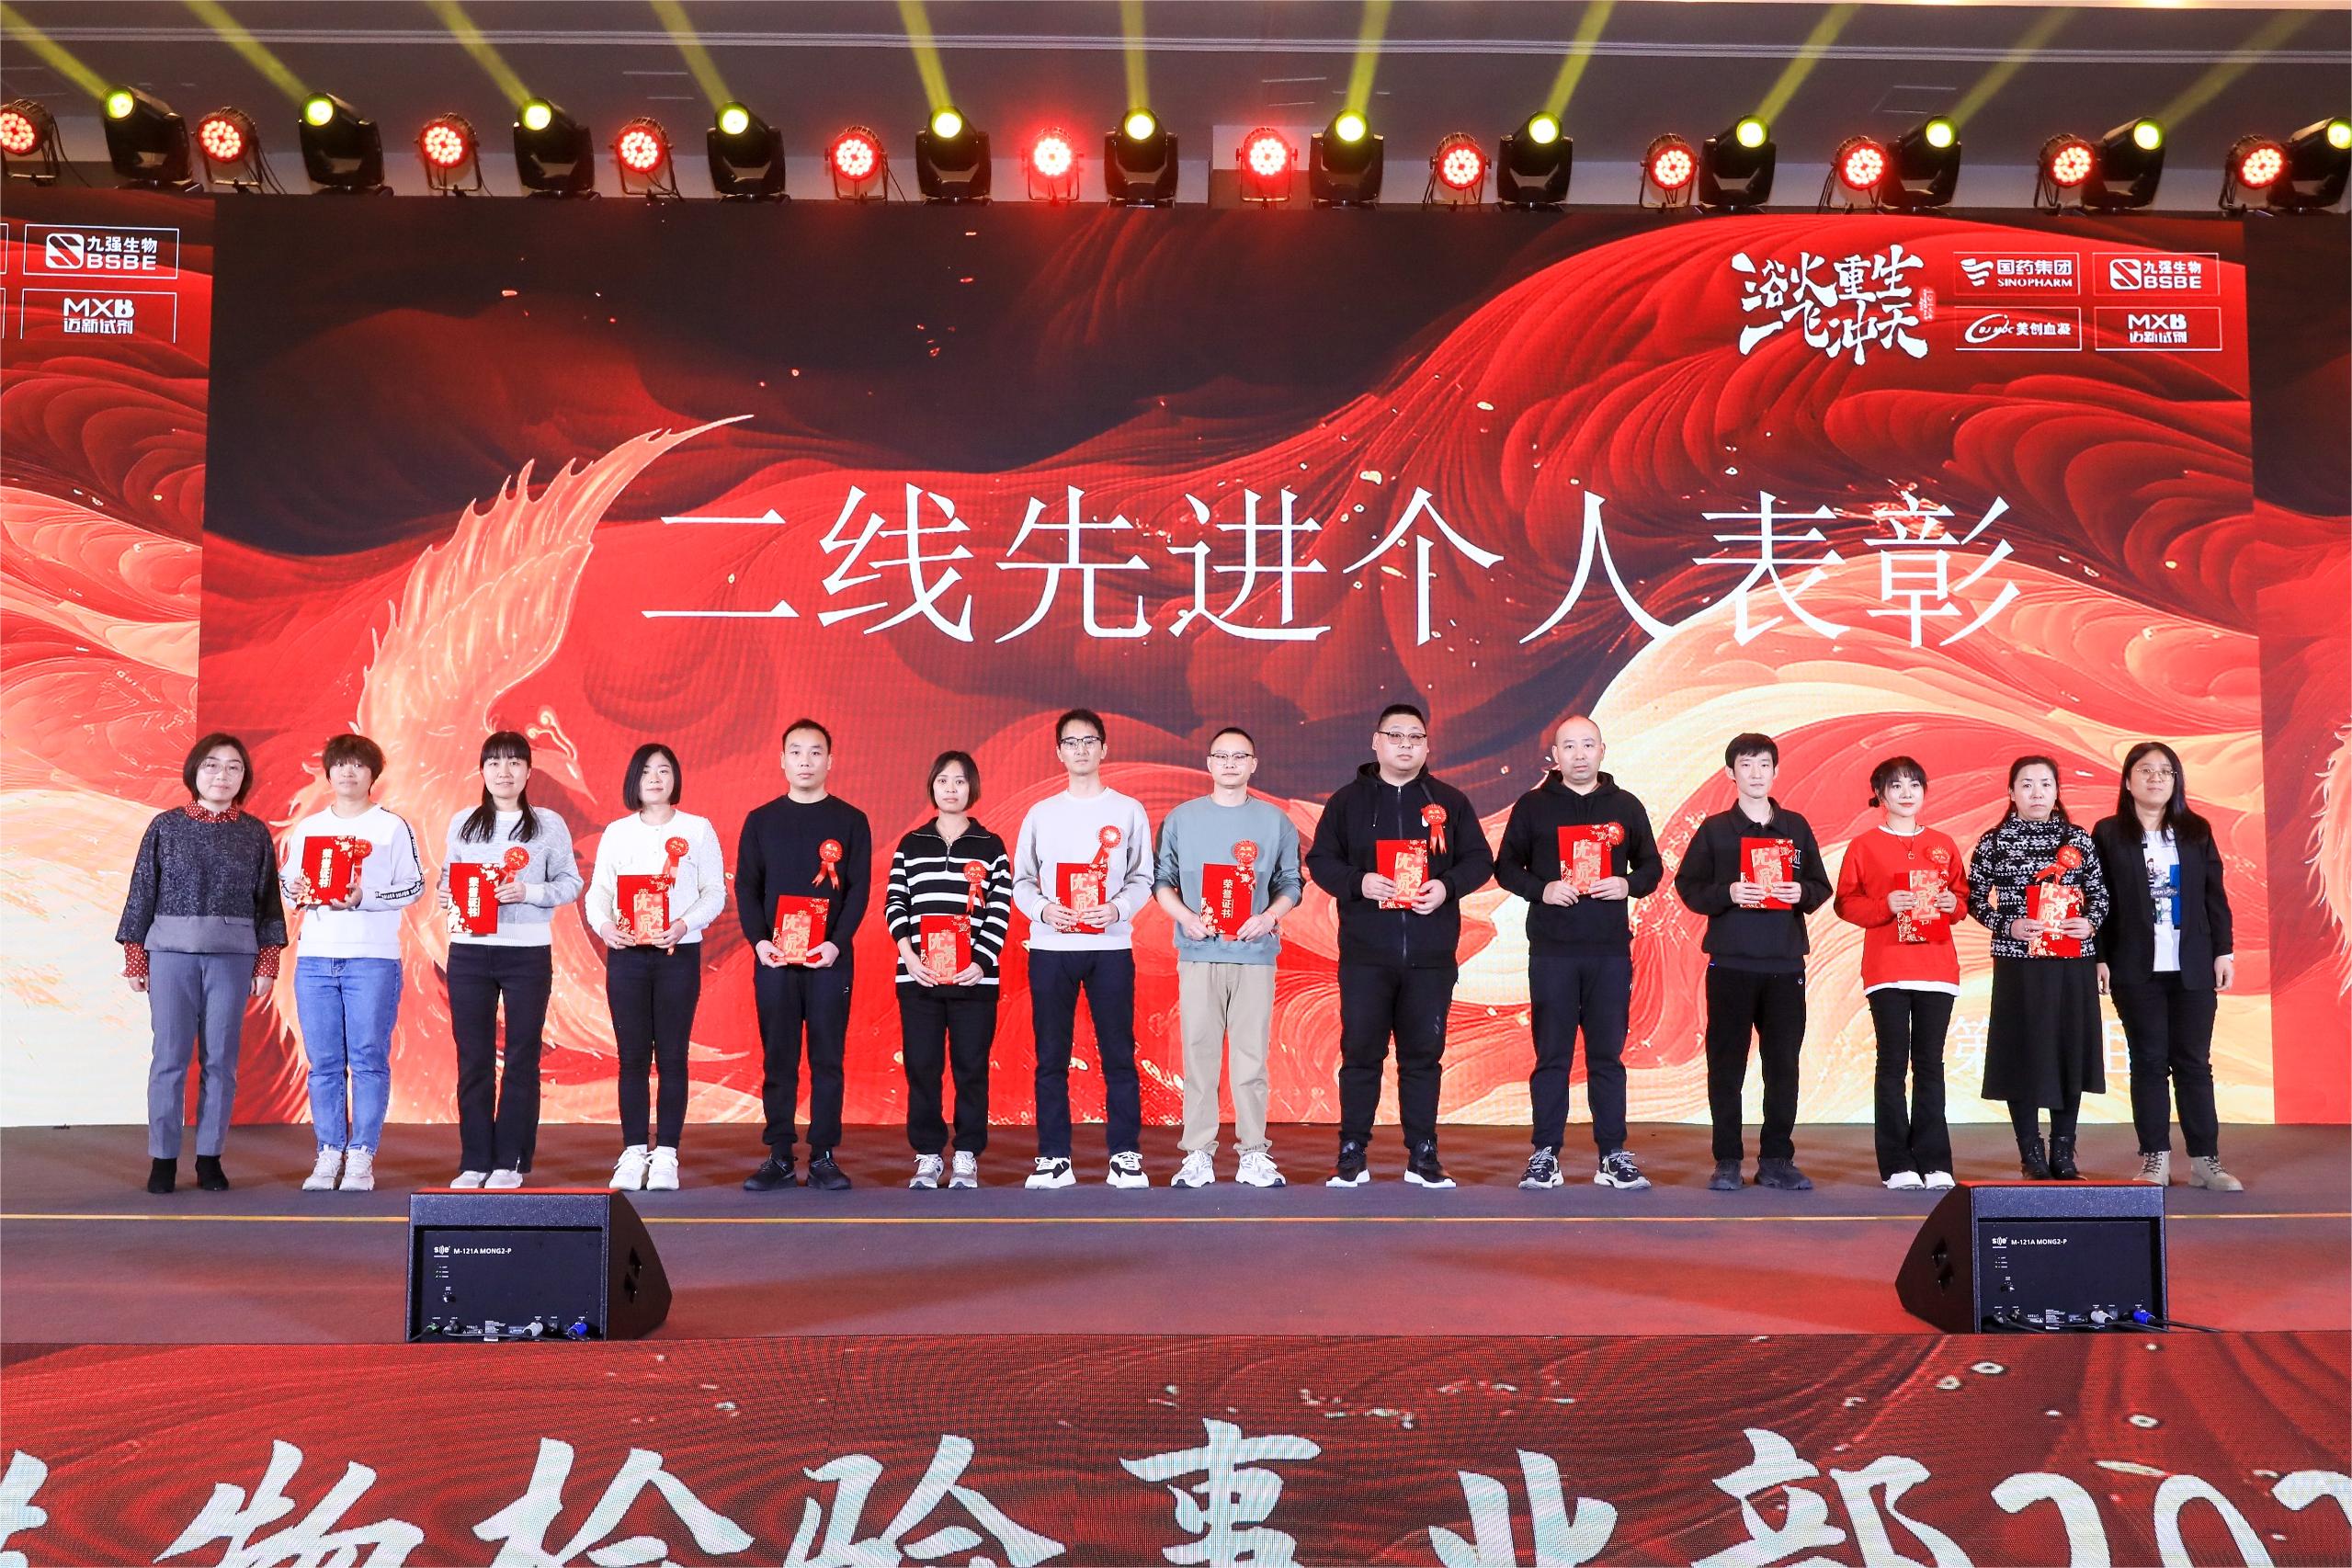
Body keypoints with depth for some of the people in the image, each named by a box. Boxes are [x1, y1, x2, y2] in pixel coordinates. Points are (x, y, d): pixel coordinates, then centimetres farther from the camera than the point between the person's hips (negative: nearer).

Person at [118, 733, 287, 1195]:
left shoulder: (255, 833, 7)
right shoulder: (166, 826, 5)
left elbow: (268, 901, 8)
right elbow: (142, 893, 6)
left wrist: (267, 964, 4)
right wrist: (134, 959, 3)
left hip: (233, 956, 1)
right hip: (170, 952, -1)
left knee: (221, 1057, 2)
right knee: (169, 1055, 0)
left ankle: (209, 1157, 10)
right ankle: (163, 1158, 7)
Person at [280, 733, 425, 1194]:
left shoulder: (392, 826, 4)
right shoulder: (307, 827, 17)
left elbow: (414, 887, 0)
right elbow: (285, 879, 21)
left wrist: (365, 898, -14)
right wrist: (297, 892, -2)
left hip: (372, 957, -4)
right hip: (315, 957, 4)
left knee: (368, 1059, -4)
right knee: (324, 1061, 4)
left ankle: (361, 1156, 1)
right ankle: (329, 1154, 10)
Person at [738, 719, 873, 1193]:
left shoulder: (851, 821, 6)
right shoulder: (761, 820, 10)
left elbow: (859, 888, 1)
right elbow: (745, 886, 7)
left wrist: (837, 942, -12)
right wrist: (758, 939, -8)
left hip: (831, 959, -1)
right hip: (773, 957, 1)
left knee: (828, 1059, 0)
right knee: (777, 1060, 3)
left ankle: (824, 1158, 5)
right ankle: (778, 1157, 8)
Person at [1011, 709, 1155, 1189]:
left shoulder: (1127, 811, 7)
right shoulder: (1041, 814, 10)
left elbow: (1143, 879, 6)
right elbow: (1021, 880, 10)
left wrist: (1118, 908, -14)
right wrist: (1042, 908, -10)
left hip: (1111, 947, -1)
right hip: (1051, 948, 1)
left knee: (1119, 1054, -1)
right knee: (1051, 1058, 3)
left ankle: (1125, 1155, 6)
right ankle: (1053, 1157, 9)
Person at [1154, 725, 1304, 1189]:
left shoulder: (1275, 821, 10)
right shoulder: (1182, 819, 10)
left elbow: (1291, 884, 10)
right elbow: (1162, 880, 9)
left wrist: (1270, 917, -8)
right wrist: (1185, 916, -8)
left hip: (1255, 955, 0)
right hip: (1199, 954, 0)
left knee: (1252, 1056, -1)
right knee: (1199, 1052, 0)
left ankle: (1254, 1152, 4)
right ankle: (1198, 1152, 5)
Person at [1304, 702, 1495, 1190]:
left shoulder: (1450, 801, 10)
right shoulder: (1348, 800, 8)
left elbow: (1480, 860, 10)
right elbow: (1320, 859, 5)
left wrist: (1448, 886, -9)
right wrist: (1358, 882, -13)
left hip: (1431, 957, 1)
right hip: (1365, 953, -1)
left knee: (1424, 1055, 5)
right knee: (1360, 1053, 1)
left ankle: (1423, 1158, 13)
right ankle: (1352, 1156, 9)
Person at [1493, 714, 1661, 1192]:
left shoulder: (1625, 806, 11)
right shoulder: (1532, 806, 6)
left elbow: (1652, 865, 16)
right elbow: (1506, 866, 7)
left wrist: (1629, 885, -5)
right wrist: (1541, 889, -10)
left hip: (1611, 950, 1)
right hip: (1551, 950, -1)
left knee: (1607, 1055, 5)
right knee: (1552, 1055, 1)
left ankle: (1613, 1155, 11)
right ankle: (1545, 1154, 7)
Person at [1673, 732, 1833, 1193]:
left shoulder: (1796, 827, 13)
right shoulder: (1715, 829, 6)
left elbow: (1821, 888, 14)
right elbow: (1688, 887, 2)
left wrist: (1802, 892, -8)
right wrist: (1726, 893, -14)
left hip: (1786, 963, 2)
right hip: (1730, 962, -2)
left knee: (1783, 1063, 2)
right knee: (1726, 1065, -1)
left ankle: (1777, 1160, 11)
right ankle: (1727, 1162, 5)